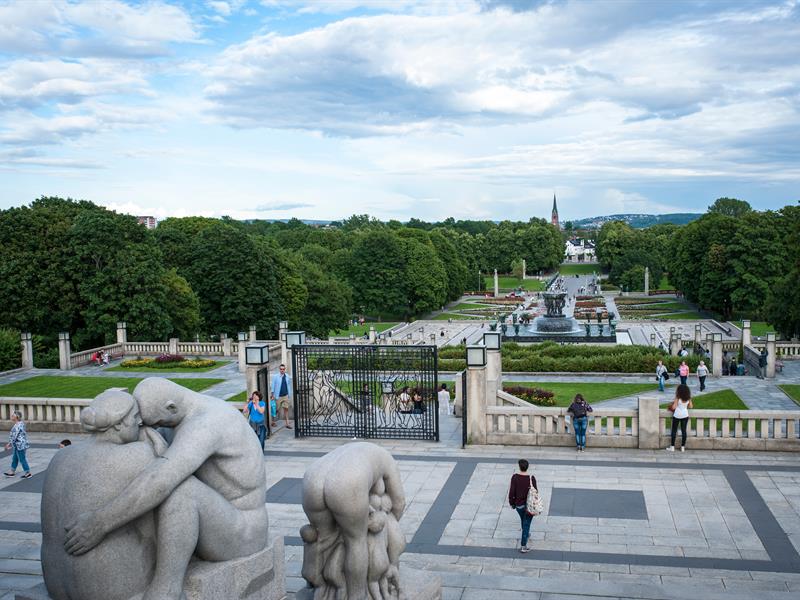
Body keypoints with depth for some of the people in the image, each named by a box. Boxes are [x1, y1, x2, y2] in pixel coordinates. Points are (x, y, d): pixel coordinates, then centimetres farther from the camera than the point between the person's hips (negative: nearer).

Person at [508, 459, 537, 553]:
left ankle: (526, 534, 54)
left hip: (518, 505, 2)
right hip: (529, 505, -2)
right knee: (526, 524, 5)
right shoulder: (531, 478, -18)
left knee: (523, 520, 28)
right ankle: (523, 546, 4)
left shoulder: (515, 477, -16)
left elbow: (511, 492, -12)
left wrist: (512, 503, 4)